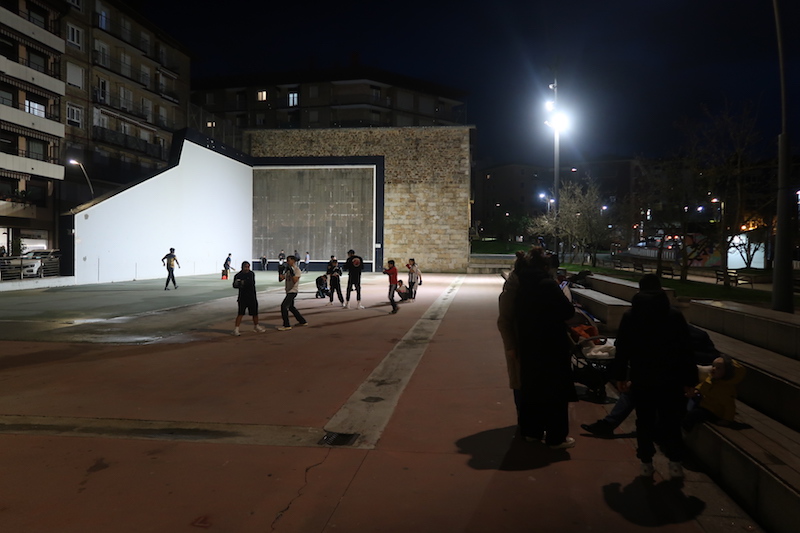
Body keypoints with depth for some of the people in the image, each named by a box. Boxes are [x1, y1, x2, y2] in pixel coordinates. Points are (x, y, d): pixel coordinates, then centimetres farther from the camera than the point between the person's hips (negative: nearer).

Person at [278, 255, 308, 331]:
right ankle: (302, 321, 31)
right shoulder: (287, 269, 12)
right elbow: (281, 279, 9)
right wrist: (281, 271, -3)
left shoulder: (297, 269, -12)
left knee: (284, 306, -16)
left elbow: (295, 280, -24)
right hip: (288, 291, 9)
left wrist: (292, 272, -28)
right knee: (291, 307, 19)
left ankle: (287, 326, -12)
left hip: (293, 291, -9)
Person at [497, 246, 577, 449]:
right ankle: (556, 437, 14)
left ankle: (532, 431, 28)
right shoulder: (547, 284, -19)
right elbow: (568, 311, -15)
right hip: (550, 348, -7)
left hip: (529, 347, 7)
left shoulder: (521, 285, 3)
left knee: (532, 388, 17)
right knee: (555, 392, 5)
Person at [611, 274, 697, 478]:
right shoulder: (675, 315, -4)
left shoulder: (629, 316, -1)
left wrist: (620, 376, 9)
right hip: (670, 379, -1)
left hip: (641, 379, 1)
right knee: (671, 421, 11)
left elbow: (622, 349, 1)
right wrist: (689, 380, 3)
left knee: (644, 422, 10)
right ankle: (675, 463, 11)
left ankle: (646, 463, 15)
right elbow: (686, 351, -3)